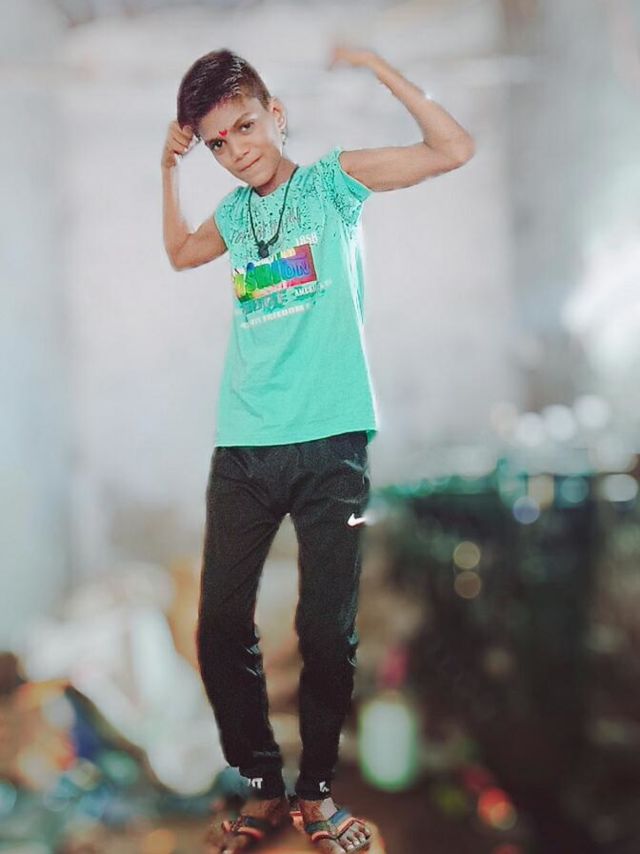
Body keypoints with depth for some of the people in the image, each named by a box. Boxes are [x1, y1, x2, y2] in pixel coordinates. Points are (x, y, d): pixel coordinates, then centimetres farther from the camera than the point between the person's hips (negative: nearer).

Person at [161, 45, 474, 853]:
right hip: (242, 451, 4)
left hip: (330, 445, -4)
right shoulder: (234, 211, 16)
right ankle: (264, 787, 17)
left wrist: (375, 65, -5)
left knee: (328, 633, -1)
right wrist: (169, 166, 25)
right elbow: (179, 253, 37)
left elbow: (453, 148, -3)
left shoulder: (331, 179, 4)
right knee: (221, 629, 1)